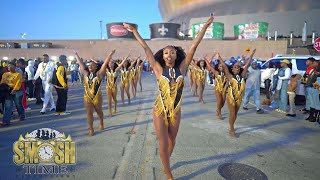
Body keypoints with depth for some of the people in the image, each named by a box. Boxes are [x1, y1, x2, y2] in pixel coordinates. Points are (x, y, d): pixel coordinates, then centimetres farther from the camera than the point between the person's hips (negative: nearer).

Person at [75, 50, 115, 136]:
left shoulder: (99, 74, -6)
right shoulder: (85, 74, 4)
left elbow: (105, 63, -9)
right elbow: (80, 63, 13)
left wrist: (111, 54, -11)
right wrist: (76, 55, 21)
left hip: (97, 96, -2)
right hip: (87, 97, 2)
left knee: (99, 111, 17)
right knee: (89, 113, 3)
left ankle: (101, 124, 40)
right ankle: (91, 129, 12)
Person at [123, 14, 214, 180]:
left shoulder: (182, 68, -3)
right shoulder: (159, 69, -7)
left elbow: (194, 46, -5)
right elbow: (146, 48, -5)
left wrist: (205, 26, -4)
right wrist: (134, 31, -2)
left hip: (176, 111, 3)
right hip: (160, 111, -2)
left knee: (171, 141, 19)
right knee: (163, 144, 4)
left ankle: (165, 164, 45)